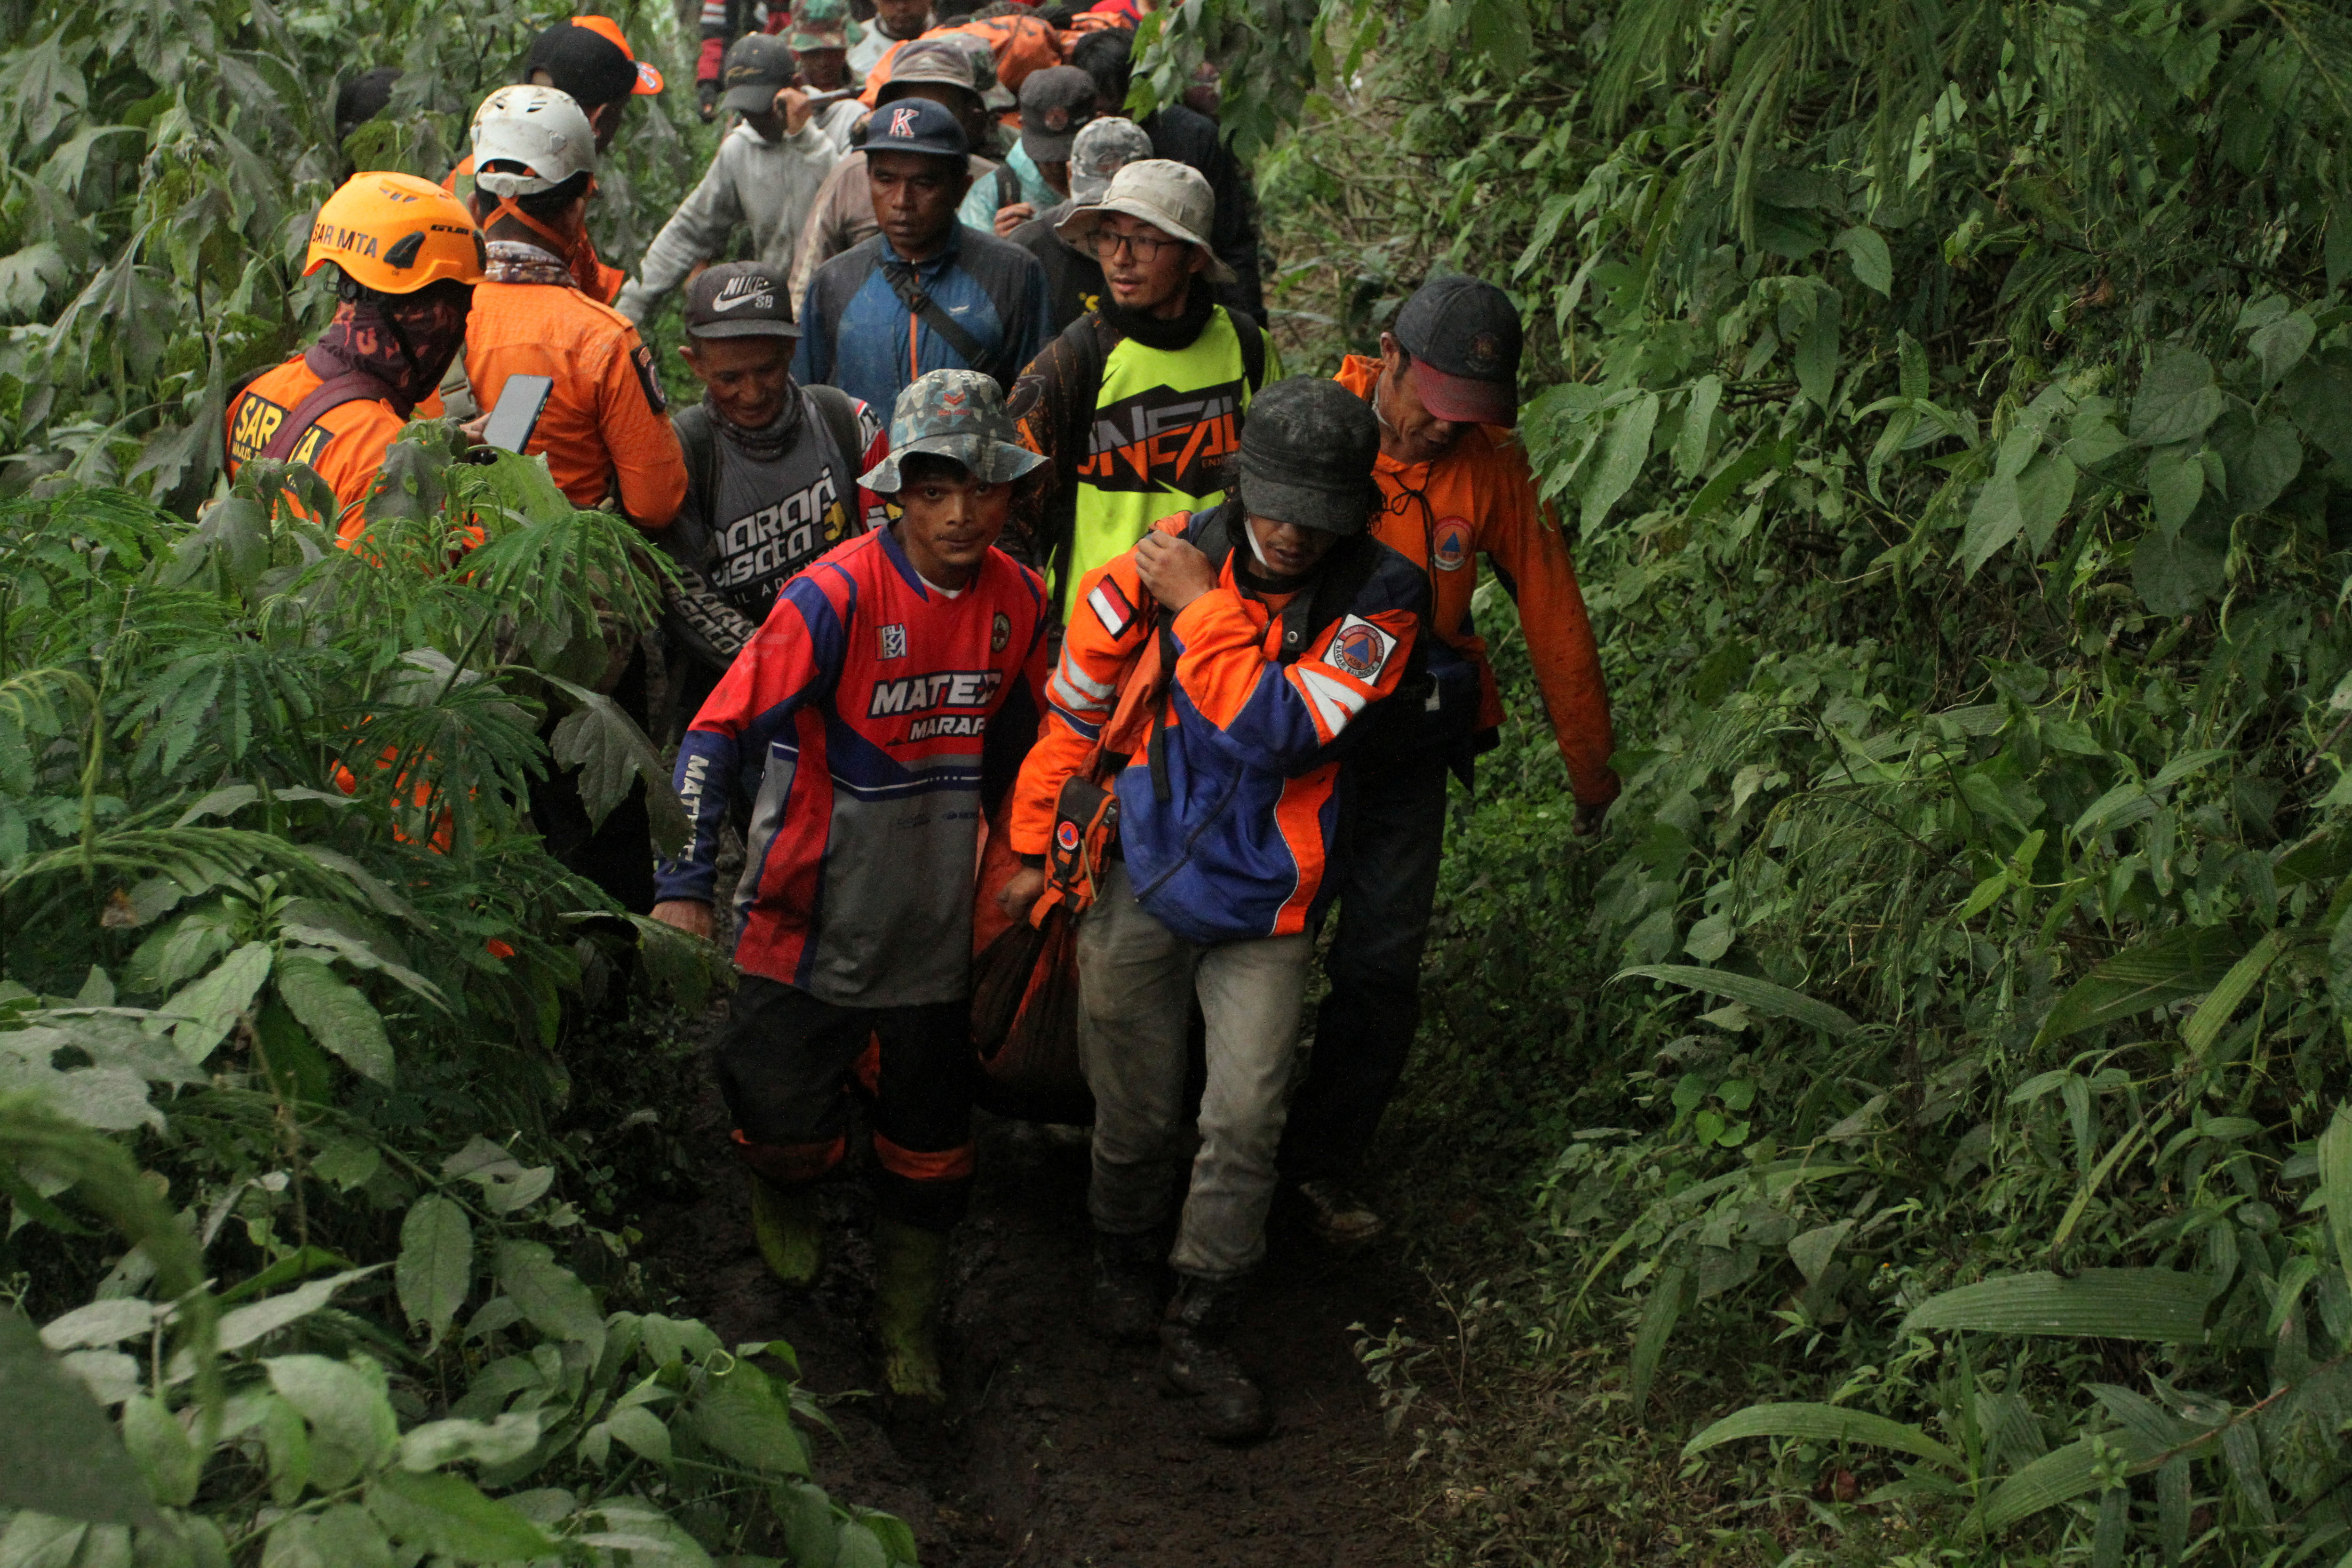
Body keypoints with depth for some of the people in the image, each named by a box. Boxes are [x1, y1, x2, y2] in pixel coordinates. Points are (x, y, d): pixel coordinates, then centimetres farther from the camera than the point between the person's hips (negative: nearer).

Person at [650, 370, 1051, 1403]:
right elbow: (720, 730, -20)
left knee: (929, 1140, 12)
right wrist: (687, 885, -26)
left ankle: (909, 1321, 33)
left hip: (935, 922, 4)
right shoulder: (838, 596, -19)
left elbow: (1040, 733, 15)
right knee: (788, 1119, 2)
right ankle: (784, 1199, 39)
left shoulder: (1017, 599, -2)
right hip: (812, 919, -4)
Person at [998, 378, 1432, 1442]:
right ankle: (1122, 1261, 42)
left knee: (1244, 1124, -5)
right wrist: (1032, 847, 8)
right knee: (1136, 1112, 13)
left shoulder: (1379, 598, -13)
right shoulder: (1167, 559, -9)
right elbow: (1074, 708, 3)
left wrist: (1203, 609, -23)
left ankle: (1200, 1334, 12)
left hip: (1262, 909, -1)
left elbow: (1281, 734, -26)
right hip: (1140, 886, 1)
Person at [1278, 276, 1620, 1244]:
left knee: (1382, 970, 3)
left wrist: (1588, 756, 11)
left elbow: (1551, 609, 3)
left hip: (1410, 753, 2)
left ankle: (1324, 1163, 22)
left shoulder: (1491, 467, -6)